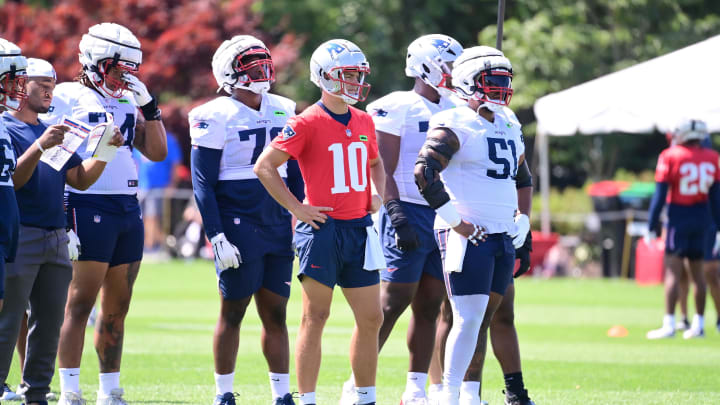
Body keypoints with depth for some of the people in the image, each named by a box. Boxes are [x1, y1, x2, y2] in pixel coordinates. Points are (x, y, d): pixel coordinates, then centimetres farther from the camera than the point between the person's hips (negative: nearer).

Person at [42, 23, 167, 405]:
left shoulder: (127, 101, 16)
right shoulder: (68, 98, -4)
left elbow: (157, 152, 16)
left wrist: (148, 104, 6)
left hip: (129, 210, 7)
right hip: (90, 210, -7)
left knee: (117, 307, 10)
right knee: (80, 302, -7)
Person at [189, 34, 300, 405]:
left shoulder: (283, 111, 11)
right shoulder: (216, 117, -7)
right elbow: (203, 182, -8)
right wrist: (216, 235, -14)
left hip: (278, 225, 5)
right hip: (237, 227, -5)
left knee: (275, 312, 7)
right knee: (233, 311, 2)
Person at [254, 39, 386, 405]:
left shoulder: (363, 122, 11)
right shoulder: (307, 123, -10)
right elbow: (264, 166, -10)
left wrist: (377, 194, 11)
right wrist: (297, 208, -12)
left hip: (359, 228, 7)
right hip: (322, 228, -6)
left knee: (370, 319, 8)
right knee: (315, 318, -2)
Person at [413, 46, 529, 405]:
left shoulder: (509, 130, 18)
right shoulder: (455, 126, -8)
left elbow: (521, 180, 32)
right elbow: (424, 173, -19)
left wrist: (522, 222, 18)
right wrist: (455, 221, -18)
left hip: (503, 238, 8)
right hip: (467, 237, -8)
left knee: (483, 320, 7)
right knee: (469, 319, -13)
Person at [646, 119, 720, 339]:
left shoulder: (670, 157, -11)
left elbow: (660, 196, -10)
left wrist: (651, 228, -4)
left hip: (679, 216, -5)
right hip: (702, 217, 5)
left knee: (672, 271, -7)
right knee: (697, 273, 13)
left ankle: (669, 325, -13)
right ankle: (698, 325, 16)